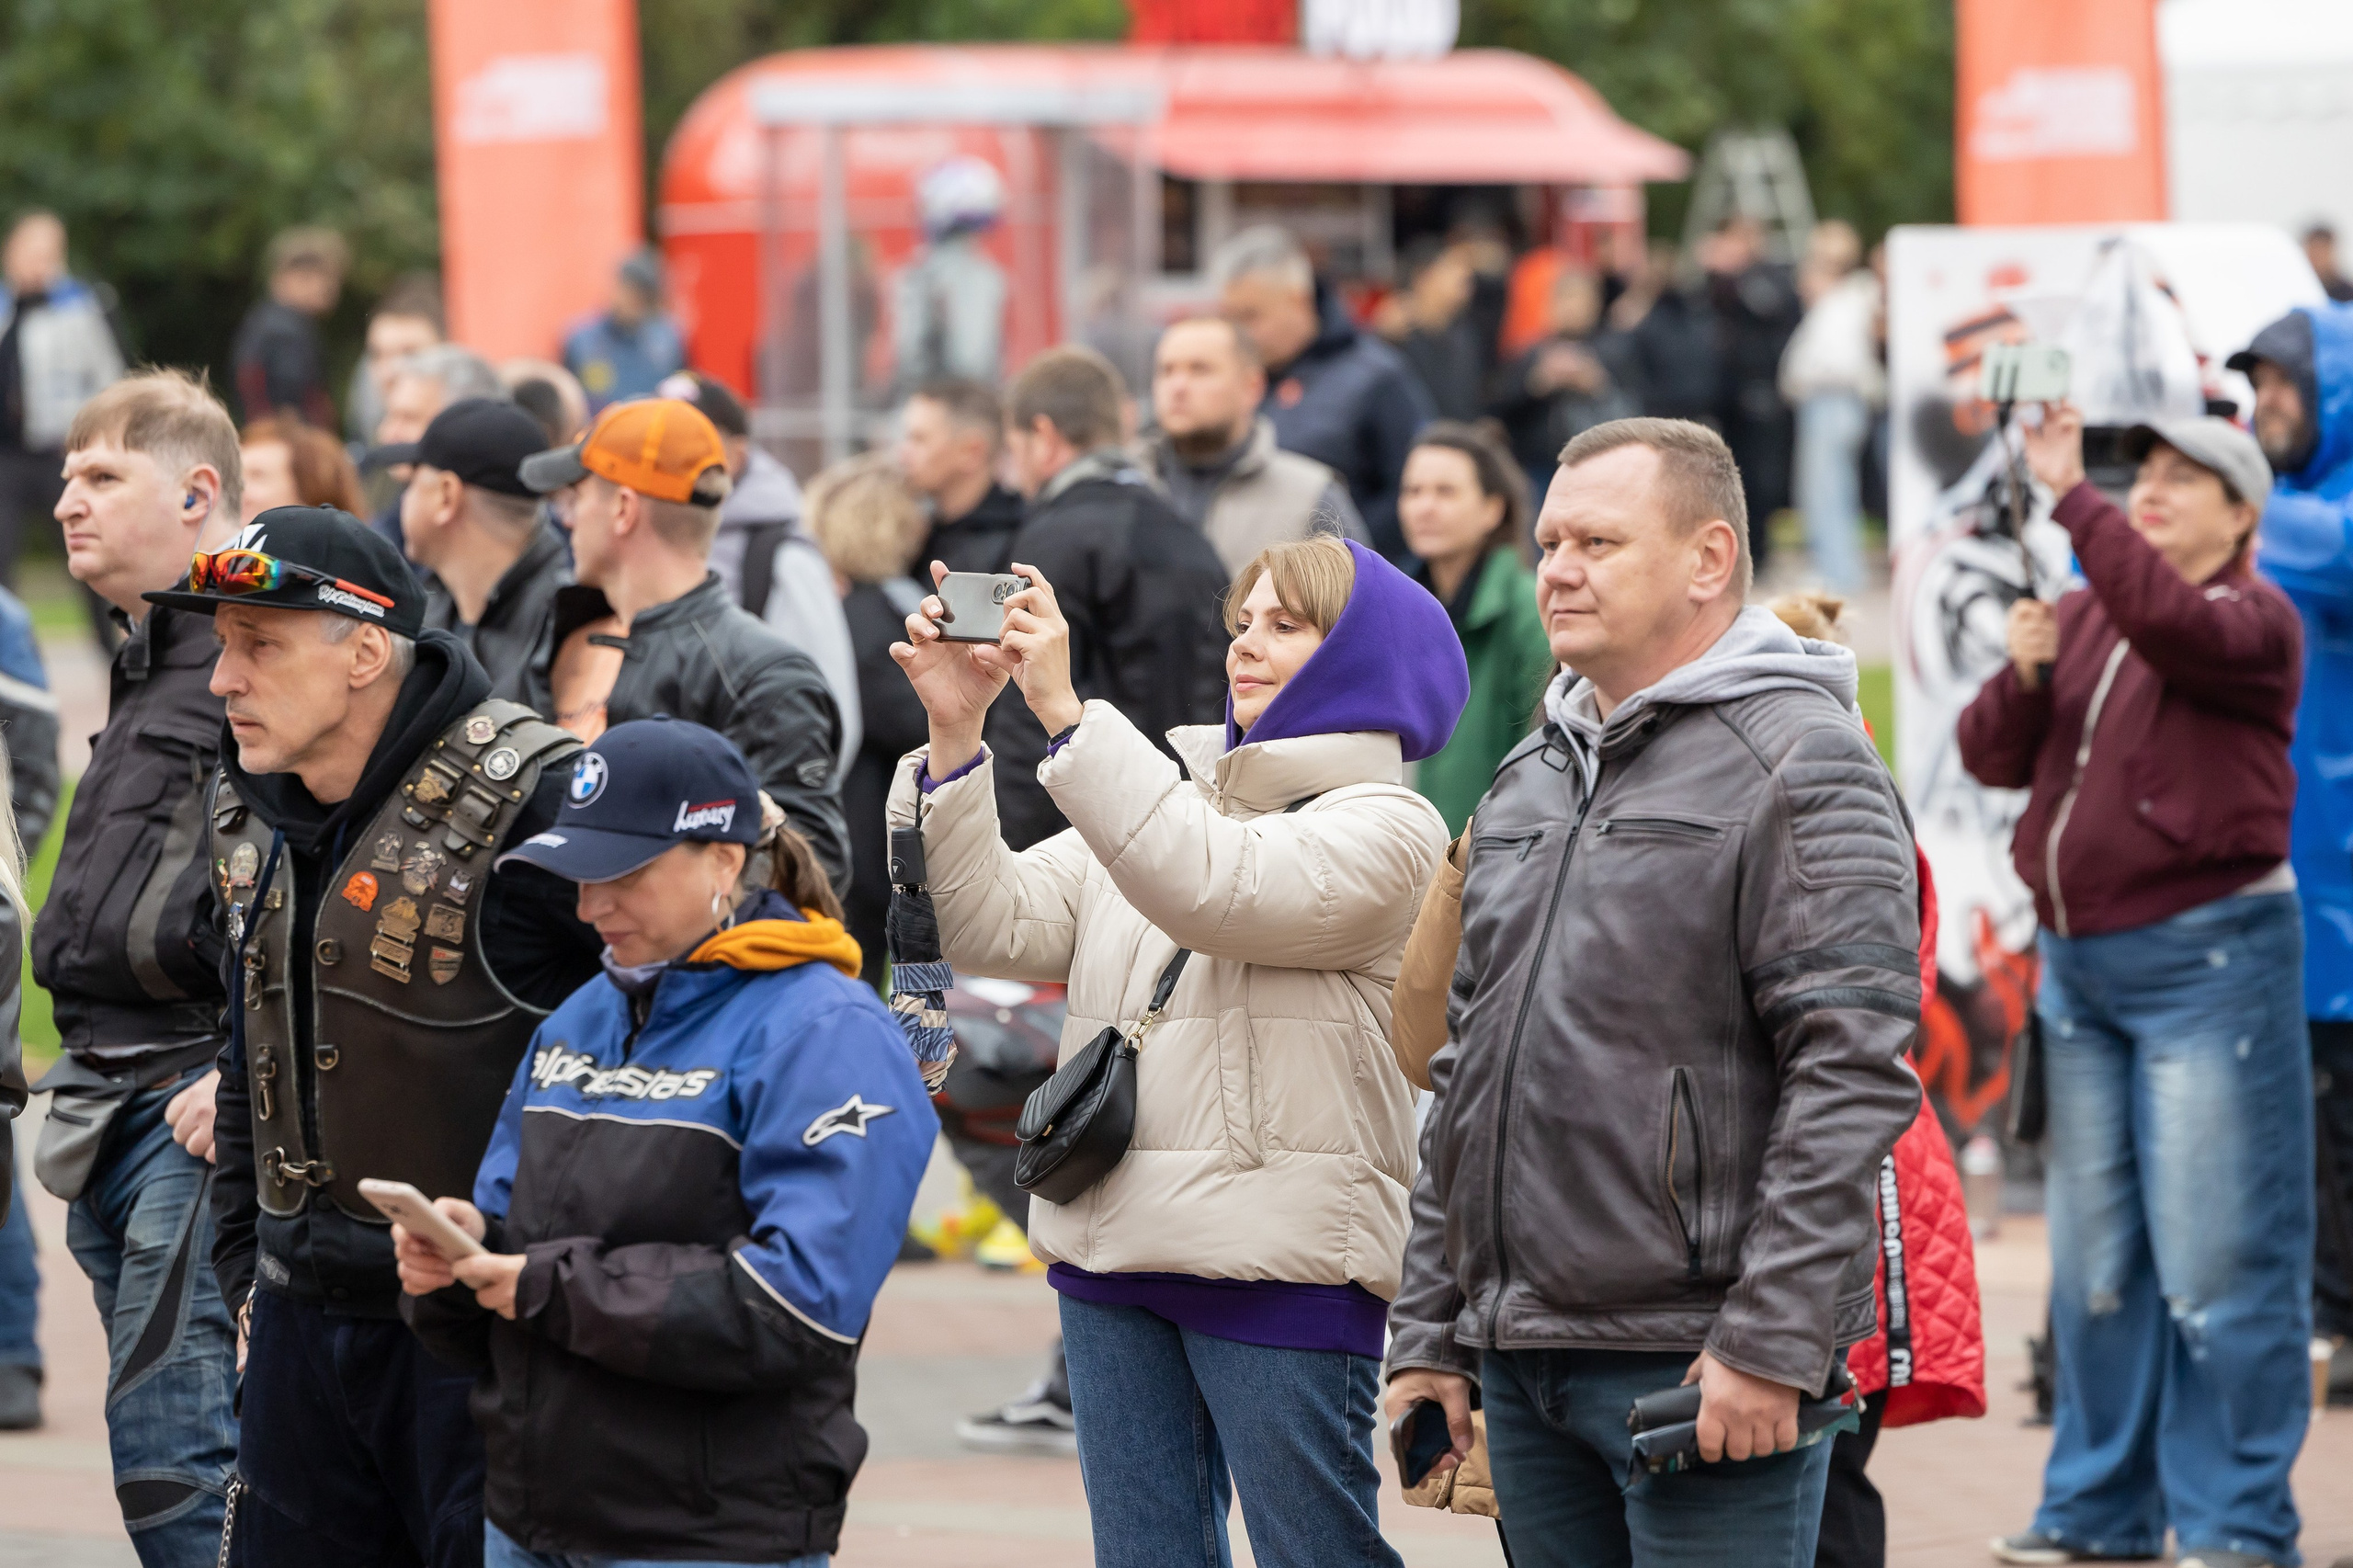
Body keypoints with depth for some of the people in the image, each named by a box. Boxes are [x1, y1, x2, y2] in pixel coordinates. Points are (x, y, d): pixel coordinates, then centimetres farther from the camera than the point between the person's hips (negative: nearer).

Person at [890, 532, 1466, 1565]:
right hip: (1114, 1250, 6)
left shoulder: (1384, 829, -3)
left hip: (1282, 1262, -6)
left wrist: (1063, 711, -22)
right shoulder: (1163, 801, 18)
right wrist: (954, 736, -6)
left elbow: (1213, 889, -21)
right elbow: (993, 927, 7)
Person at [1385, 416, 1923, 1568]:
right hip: (1524, 1359, 8)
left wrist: (1770, 1343, -20)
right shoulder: (1531, 780, 18)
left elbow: (1851, 1073, -15)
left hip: (1695, 1357, -8)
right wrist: (1430, 1334, 17)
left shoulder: (1799, 762, -7)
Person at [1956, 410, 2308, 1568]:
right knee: (2093, 1251, 10)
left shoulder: (2254, 618, -5)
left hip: (2207, 957, -7)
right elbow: (1992, 759, 12)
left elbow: (2165, 618, -27)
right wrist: (2023, 674, -7)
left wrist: (2070, 495, -26)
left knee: (2215, 1251, -7)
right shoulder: (2082, 615, 15)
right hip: (2079, 955, 7)